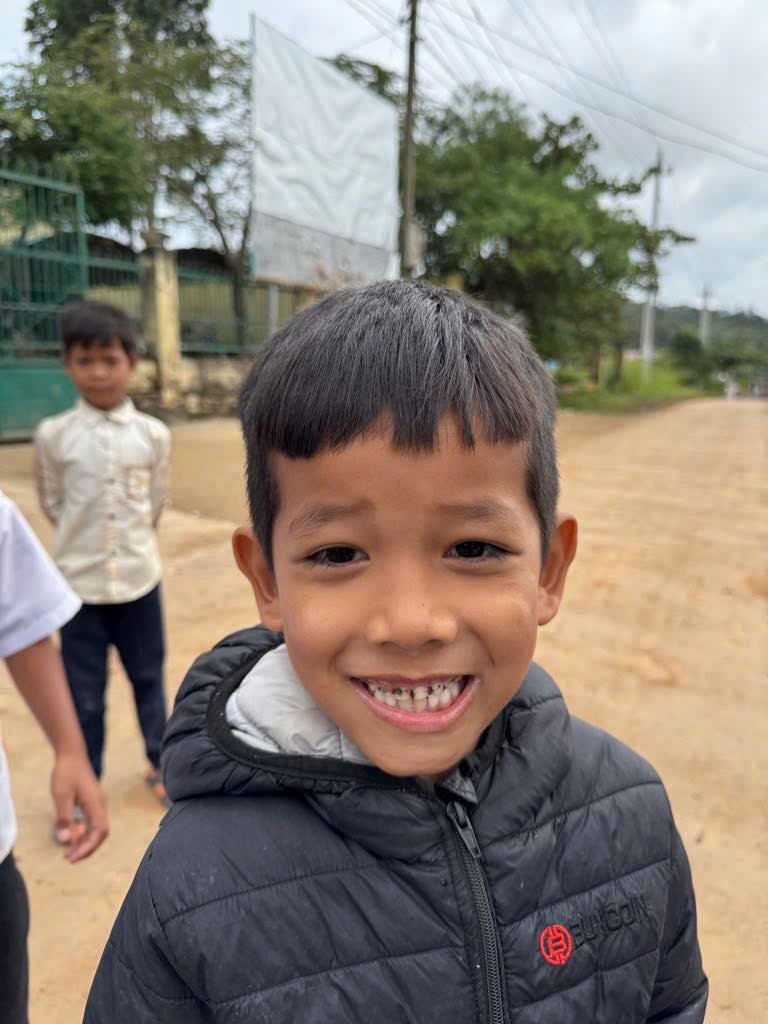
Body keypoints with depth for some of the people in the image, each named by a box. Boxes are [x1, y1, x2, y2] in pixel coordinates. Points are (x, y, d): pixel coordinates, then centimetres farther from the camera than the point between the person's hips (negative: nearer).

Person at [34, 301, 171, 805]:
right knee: (84, 693, 11)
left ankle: (160, 763, 38)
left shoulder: (153, 434, -6)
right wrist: (85, 542, 8)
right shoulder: (53, 434, -8)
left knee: (149, 678, 17)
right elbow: (52, 503, 4)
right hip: (80, 583, -1)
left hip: (140, 578, 1)